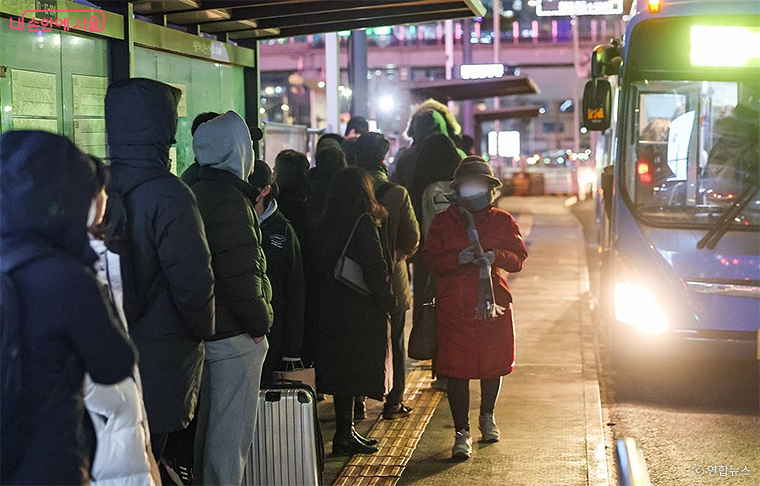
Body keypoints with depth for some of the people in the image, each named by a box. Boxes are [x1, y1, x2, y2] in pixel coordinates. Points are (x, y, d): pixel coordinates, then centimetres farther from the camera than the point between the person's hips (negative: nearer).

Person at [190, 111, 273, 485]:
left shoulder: (198, 193, 12)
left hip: (207, 328, 10)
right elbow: (239, 271, -22)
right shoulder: (229, 199, -18)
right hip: (234, 337, -10)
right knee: (232, 428, -3)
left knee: (210, 419, 21)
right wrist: (258, 324, -15)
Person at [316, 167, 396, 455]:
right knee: (352, 370, -2)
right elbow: (375, 267, -15)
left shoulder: (325, 224, 7)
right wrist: (388, 300, -6)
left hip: (331, 305, 7)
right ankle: (344, 436, 0)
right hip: (360, 308, -7)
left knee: (341, 370, 12)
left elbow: (321, 265, 10)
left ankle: (346, 432, 19)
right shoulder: (363, 223, -13)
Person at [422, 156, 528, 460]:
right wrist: (458, 258, -19)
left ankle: (487, 417, 37)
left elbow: (519, 258, 2)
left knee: (493, 363, 11)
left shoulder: (502, 221, 9)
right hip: (454, 306, -1)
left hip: (493, 303, 2)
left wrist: (495, 256, -18)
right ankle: (462, 432, 3)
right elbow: (431, 261, 0)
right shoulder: (442, 221, 6)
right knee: (457, 369, -4)